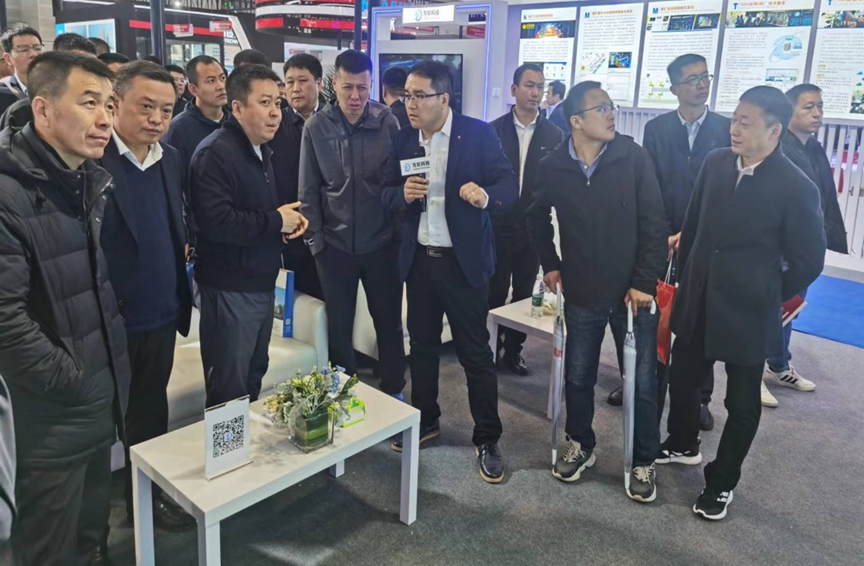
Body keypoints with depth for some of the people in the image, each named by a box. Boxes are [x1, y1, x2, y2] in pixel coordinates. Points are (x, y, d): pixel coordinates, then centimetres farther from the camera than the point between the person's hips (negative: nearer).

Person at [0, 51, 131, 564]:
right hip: (54, 405, -7)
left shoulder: (98, 180, 5)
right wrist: (67, 381, -15)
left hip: (109, 385, 7)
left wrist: (116, 359, 9)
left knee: (93, 521, 24)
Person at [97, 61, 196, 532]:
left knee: (150, 414, 19)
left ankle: (148, 495, 37)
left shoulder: (172, 159, 7)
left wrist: (182, 246, 1)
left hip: (161, 317, 6)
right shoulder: (91, 160, -15)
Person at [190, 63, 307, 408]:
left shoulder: (261, 150, 12)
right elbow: (215, 222, -31)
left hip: (261, 283, 9)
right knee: (229, 390, 4)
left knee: (254, 375, 21)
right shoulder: (215, 153, -18)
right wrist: (276, 221, -19)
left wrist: (287, 218, 2)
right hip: (230, 288, -9)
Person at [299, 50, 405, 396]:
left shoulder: (387, 122, -5)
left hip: (381, 241, 0)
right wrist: (314, 238, -2)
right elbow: (309, 189, 1)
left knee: (389, 321, 12)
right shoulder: (316, 127, -4)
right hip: (334, 243, 0)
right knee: (338, 326, 11)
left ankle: (393, 391, 32)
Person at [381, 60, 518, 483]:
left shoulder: (478, 134, -8)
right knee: (422, 344, 16)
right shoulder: (403, 139, 5)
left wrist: (485, 195, -34)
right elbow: (386, 193, 8)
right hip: (418, 258, 5)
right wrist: (403, 193, -15)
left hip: (463, 259, -4)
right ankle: (425, 420, 36)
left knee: (475, 352, 2)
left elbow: (510, 184, -12)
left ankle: (487, 440, 17)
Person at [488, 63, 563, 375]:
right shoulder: (494, 130, -1)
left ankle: (513, 350, 24)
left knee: (524, 292, 10)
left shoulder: (554, 135, 1)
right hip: (499, 225, -1)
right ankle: (491, 348, 20)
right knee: (495, 291, 5)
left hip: (534, 227, 1)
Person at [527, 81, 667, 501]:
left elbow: (653, 223, -8)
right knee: (578, 376, 13)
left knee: (642, 381, 6)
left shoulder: (633, 157, -8)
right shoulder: (553, 166, -3)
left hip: (633, 290, -1)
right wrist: (550, 263, 11)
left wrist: (645, 281, -11)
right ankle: (580, 445, 36)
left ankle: (643, 462, 26)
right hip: (582, 291, 2)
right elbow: (537, 217, 15)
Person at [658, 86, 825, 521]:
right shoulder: (715, 163, -2)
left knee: (742, 403, 11)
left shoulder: (796, 188, -16)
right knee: (681, 380, 19)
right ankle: (682, 445, 45)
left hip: (747, 313, -4)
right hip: (696, 302, 5)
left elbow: (808, 261, -8)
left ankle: (722, 481, 31)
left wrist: (768, 297, 0)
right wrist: (685, 276, 10)